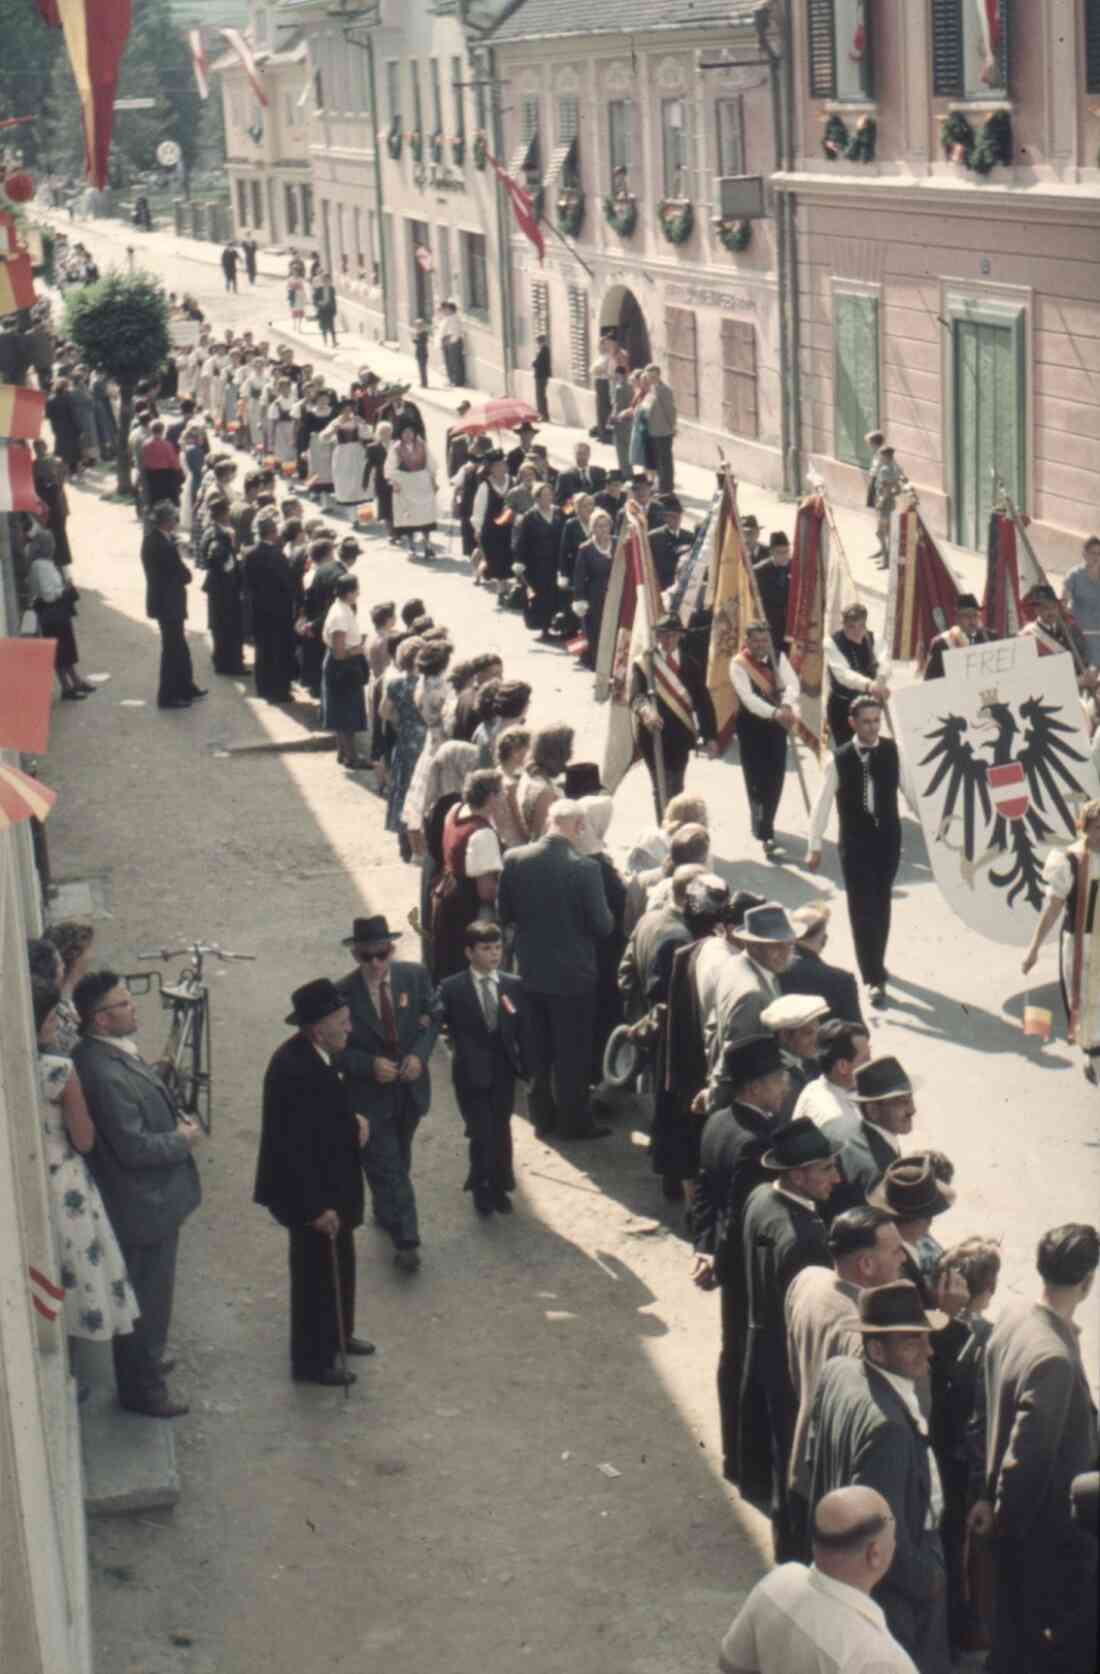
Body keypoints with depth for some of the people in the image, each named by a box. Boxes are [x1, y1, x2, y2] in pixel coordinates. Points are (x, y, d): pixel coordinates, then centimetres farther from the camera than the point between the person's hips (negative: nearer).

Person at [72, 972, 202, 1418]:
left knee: (148, 1293, 27)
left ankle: (143, 1362, 45)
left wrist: (175, 1120, 2)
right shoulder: (104, 1073, -31)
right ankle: (141, 1389, 22)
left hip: (150, 1196, 10)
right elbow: (134, 1148, -29)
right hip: (143, 1205, -10)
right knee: (146, 1298, 7)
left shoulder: (114, 1050, 0)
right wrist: (183, 1140, -14)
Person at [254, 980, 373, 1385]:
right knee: (317, 1272, 7)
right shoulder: (292, 1068, -29)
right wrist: (316, 1206, -24)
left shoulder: (317, 1053, -2)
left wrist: (353, 1119, -3)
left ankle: (338, 1334, 45)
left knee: (339, 1263, 25)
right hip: (310, 1191, -9)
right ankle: (312, 1361, 22)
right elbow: (291, 1145, -28)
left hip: (330, 1183, 9)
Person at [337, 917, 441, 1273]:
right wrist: (370, 1065, -25)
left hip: (411, 1086, 4)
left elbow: (432, 1018, 3)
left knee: (397, 1161, 22)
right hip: (370, 1093, -4)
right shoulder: (343, 993, -18)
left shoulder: (415, 976, -9)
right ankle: (405, 1240, 2)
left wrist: (420, 1054, -14)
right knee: (387, 1167, -4)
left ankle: (386, 1214, 47)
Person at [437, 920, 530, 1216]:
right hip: (471, 1071, -3)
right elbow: (439, 1023, -6)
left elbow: (523, 1031, 4)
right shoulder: (451, 988, -5)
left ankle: (499, 1187, 24)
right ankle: (481, 1187, 13)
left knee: (501, 1131, 10)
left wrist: (527, 1067, 0)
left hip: (503, 1070, 3)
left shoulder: (513, 986, 2)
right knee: (482, 1134, -5)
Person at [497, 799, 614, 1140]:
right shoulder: (584, 868, -21)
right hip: (573, 972, -4)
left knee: (539, 1048, 18)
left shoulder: (514, 859, -9)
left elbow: (503, 913, 1)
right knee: (573, 1051, 8)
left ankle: (542, 1115, 27)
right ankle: (574, 1121, 16)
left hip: (531, 970, 4)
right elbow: (602, 925, -15)